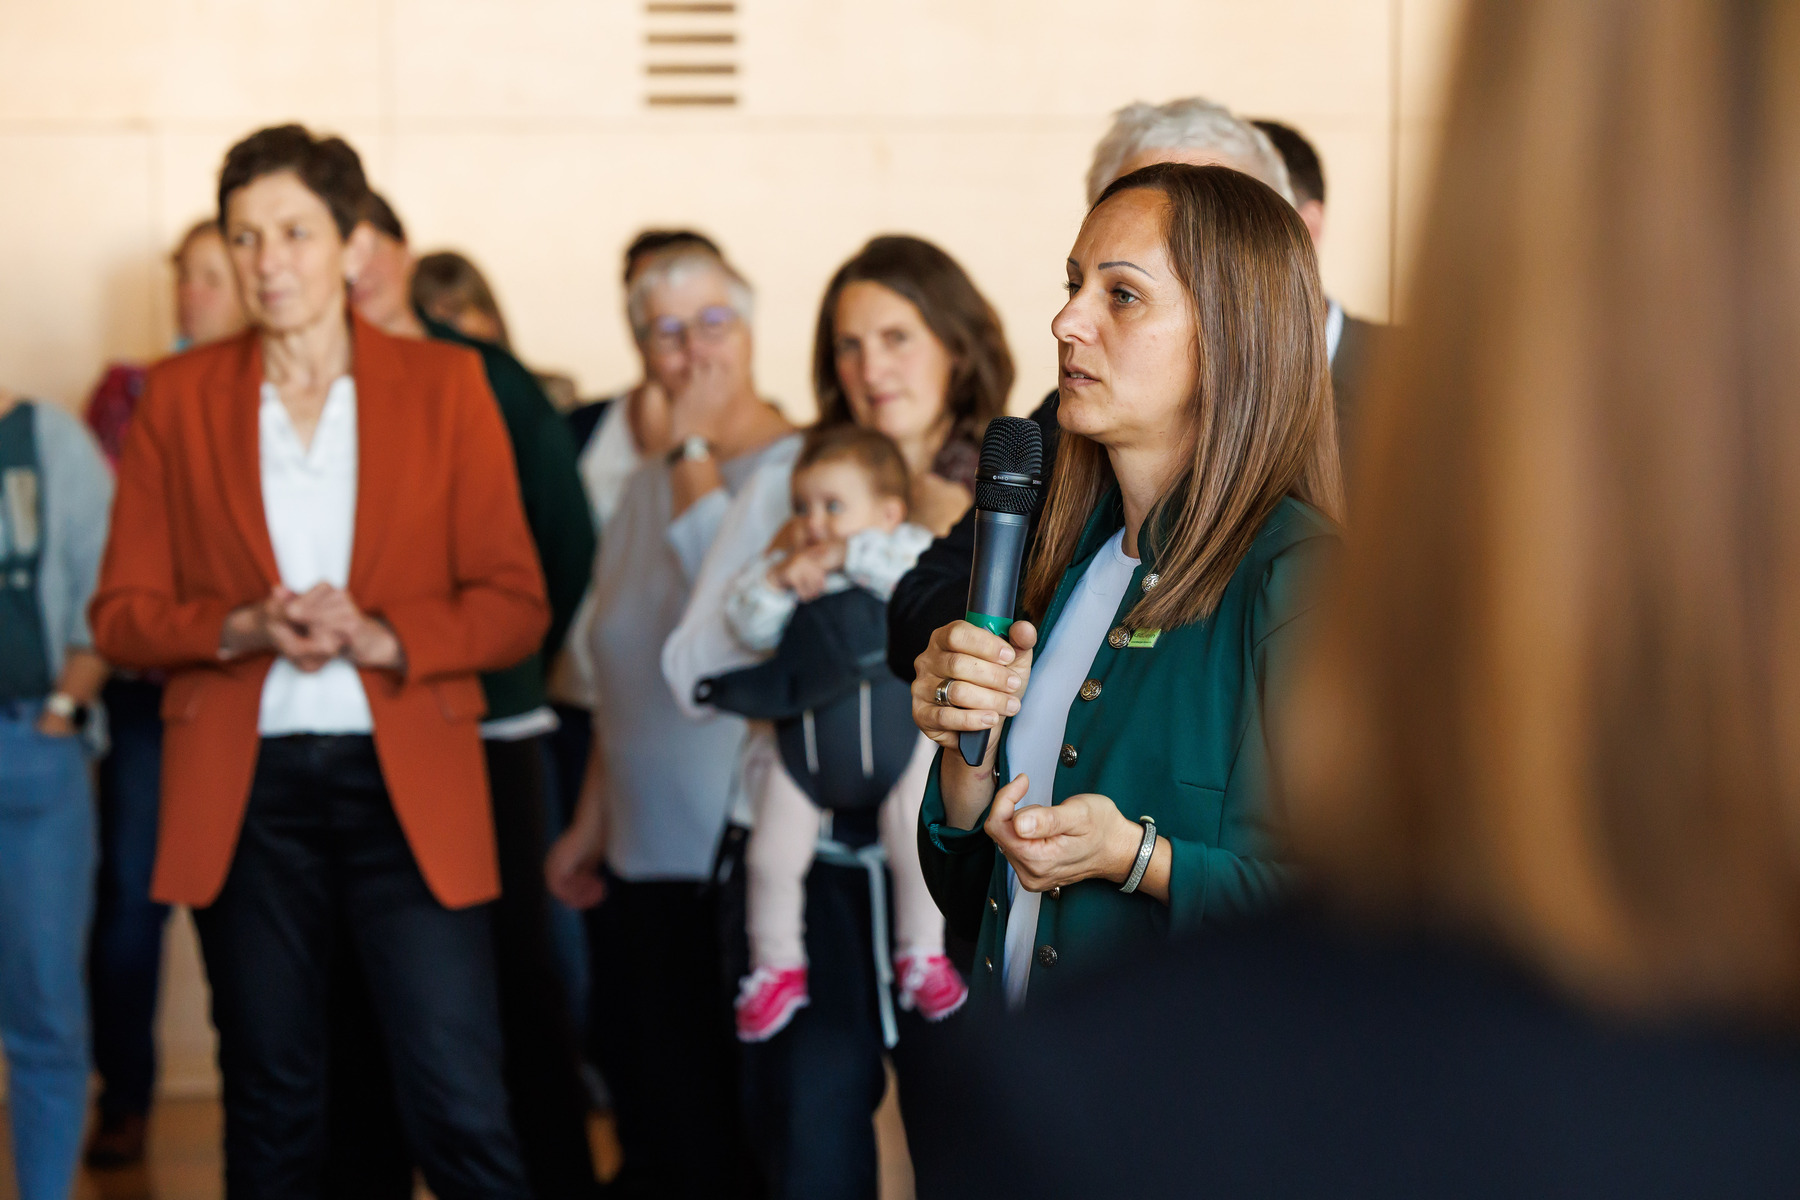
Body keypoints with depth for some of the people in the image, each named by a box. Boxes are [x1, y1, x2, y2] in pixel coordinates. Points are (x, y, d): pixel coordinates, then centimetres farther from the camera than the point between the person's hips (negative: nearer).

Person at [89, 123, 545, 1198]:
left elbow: (516, 605, 2)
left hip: (410, 785, -2)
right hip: (243, 791, 2)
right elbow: (122, 613, 7)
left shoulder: (445, 385, 5)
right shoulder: (180, 398, 8)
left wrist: (382, 637, -15)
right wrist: (241, 628, -12)